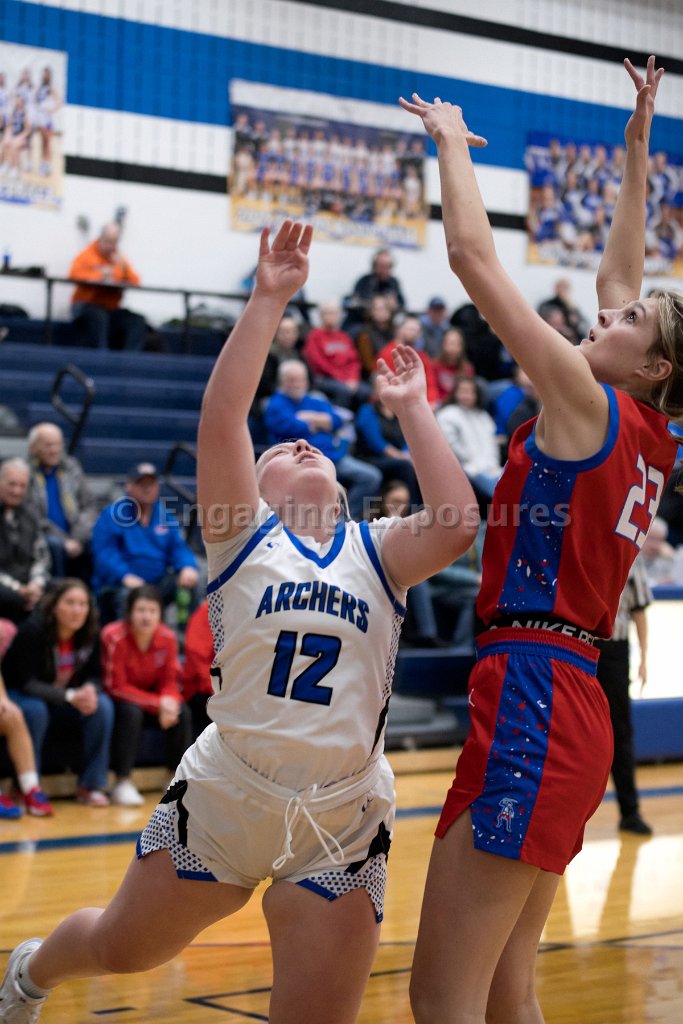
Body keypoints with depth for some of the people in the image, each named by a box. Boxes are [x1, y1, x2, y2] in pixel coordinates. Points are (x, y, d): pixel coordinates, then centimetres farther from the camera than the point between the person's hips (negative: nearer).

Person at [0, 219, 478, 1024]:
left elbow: (456, 525, -13)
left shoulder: (375, 553, 7)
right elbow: (221, 417, -13)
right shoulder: (242, 536, 1)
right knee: (120, 949, 19)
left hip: (343, 820, 1)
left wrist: (410, 410, -4)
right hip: (225, 797, -1)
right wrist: (268, 298, -14)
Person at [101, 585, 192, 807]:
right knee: (131, 712, -34)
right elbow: (116, 687, -22)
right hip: (120, 700, -5)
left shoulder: (168, 637, -10)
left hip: (153, 696, 5)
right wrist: (158, 704, -29)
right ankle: (122, 784, -26)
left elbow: (170, 681, -3)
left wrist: (170, 701, -28)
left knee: (182, 712, -19)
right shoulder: (115, 637, -25)